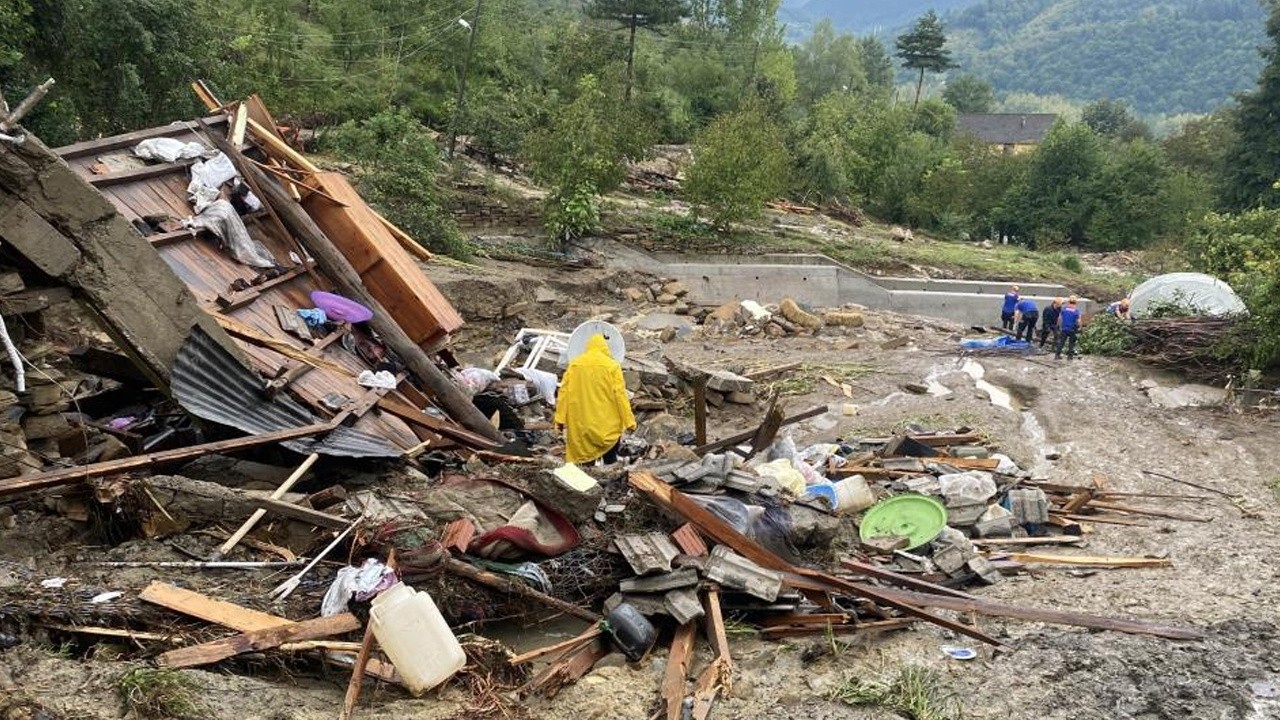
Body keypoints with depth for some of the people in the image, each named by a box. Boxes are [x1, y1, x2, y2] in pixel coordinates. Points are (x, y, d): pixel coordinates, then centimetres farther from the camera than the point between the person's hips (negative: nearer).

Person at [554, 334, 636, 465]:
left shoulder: (574, 364, 2)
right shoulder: (612, 365, -6)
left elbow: (564, 391, 0)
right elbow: (620, 394, -9)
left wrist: (560, 418, 3)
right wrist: (629, 421, -5)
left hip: (581, 425, 2)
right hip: (608, 426, -2)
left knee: (586, 459, 12)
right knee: (610, 460, 9)